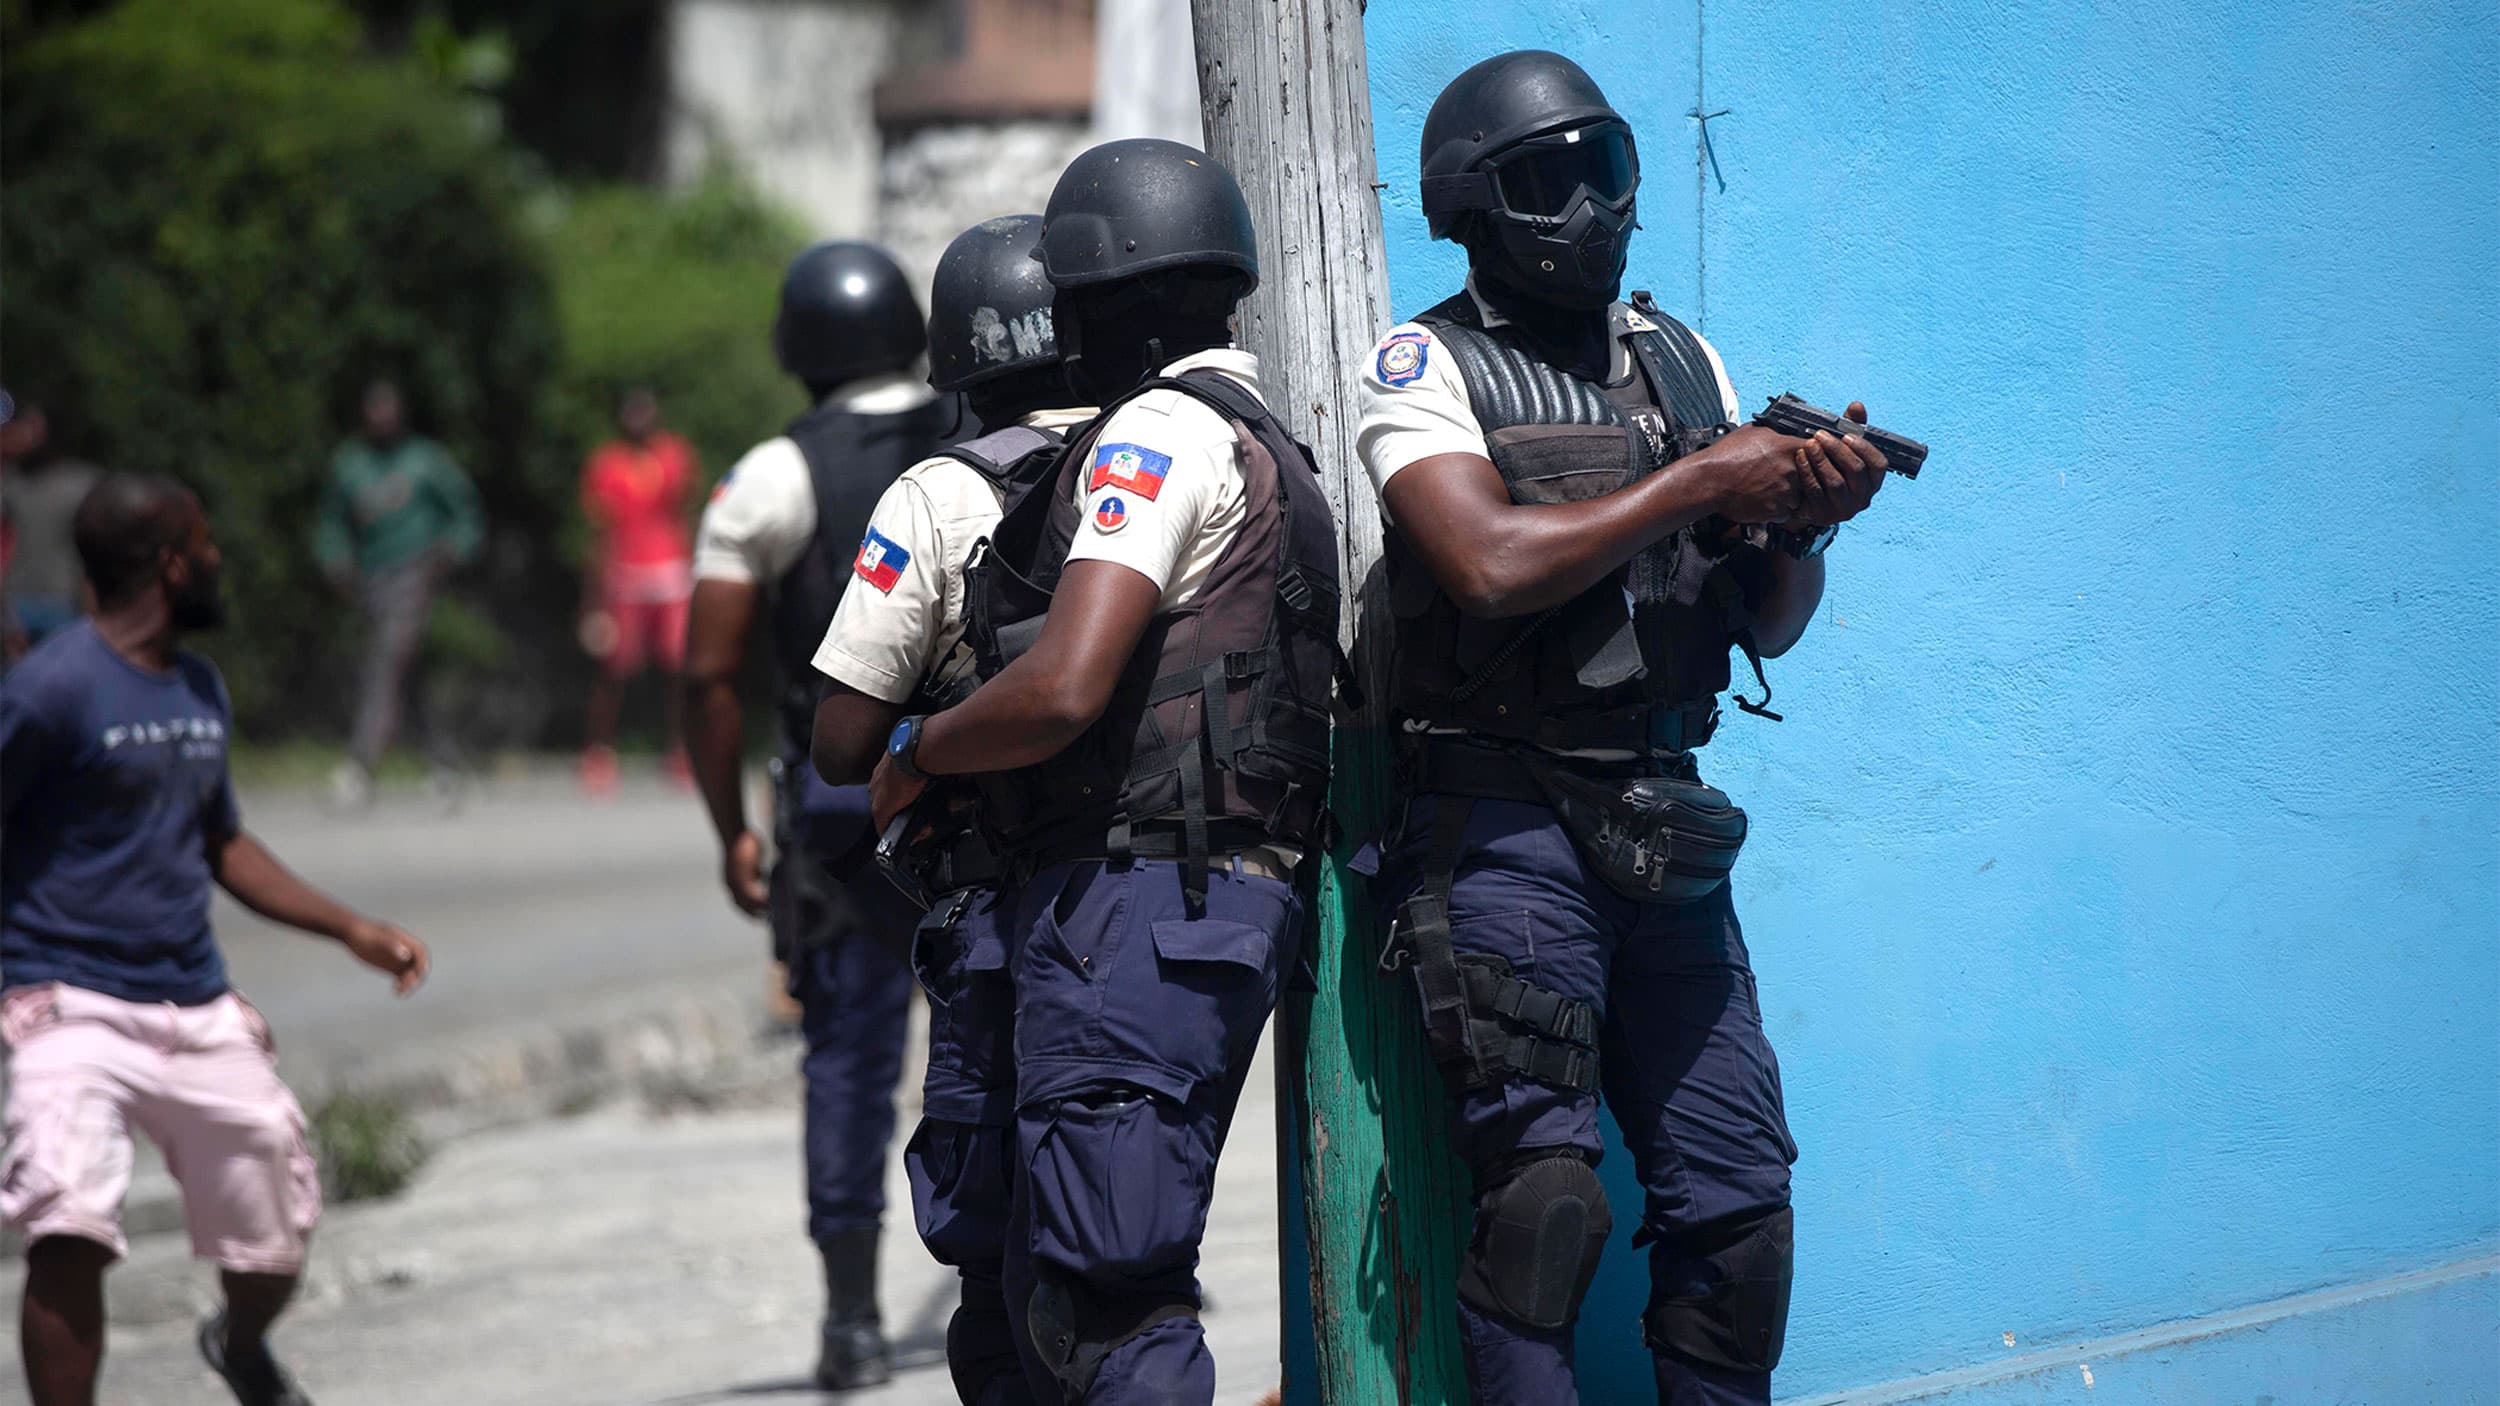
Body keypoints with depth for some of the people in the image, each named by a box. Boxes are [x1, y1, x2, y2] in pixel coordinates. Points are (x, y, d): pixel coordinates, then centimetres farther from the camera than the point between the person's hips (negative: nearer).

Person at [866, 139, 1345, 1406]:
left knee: (1111, 1304, -12)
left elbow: (1062, 692, -20)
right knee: (1048, 1295, 12)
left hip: (1137, 917, -10)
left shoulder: (1161, 434, -10)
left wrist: (920, 751, -2)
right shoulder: (1258, 448, 22)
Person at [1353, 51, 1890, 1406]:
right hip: (1504, 824, -6)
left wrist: (1801, 520, -7)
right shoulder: (1426, 366, -2)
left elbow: (1769, 624, 14)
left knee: (1735, 1198, 4)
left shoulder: (1681, 361, 15)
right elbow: (1493, 565, -19)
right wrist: (1696, 484, -13)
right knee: (1545, 1197, -12)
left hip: (1663, 824, 6)